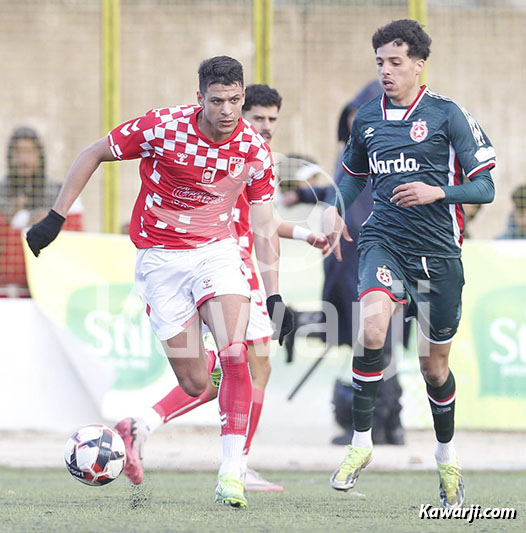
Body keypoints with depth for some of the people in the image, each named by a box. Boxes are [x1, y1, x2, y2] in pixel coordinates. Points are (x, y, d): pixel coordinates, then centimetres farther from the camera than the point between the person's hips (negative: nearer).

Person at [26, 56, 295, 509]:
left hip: (217, 251, 1)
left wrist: (274, 296, -7)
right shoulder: (162, 127, -16)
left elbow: (264, 227, -1)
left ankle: (231, 471, -16)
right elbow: (93, 154, -2)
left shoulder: (254, 149, -9)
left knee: (235, 353, -21)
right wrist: (56, 217, -4)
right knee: (195, 385, -5)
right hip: (161, 258, -1)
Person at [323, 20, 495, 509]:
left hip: (438, 252, -2)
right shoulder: (366, 118, 8)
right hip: (383, 243, 2)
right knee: (372, 322, -28)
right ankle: (360, 443, -20)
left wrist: (437, 192, -20)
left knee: (434, 364, 8)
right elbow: (353, 173, 27)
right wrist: (337, 211, 9)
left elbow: (485, 187, -4)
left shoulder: (447, 115, -4)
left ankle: (447, 458, 32)